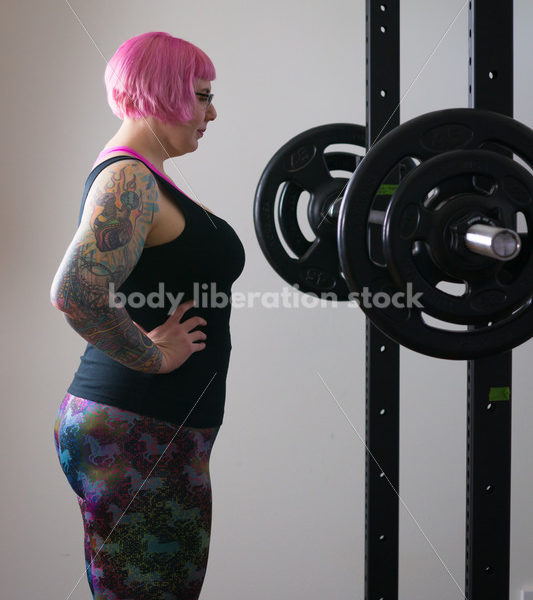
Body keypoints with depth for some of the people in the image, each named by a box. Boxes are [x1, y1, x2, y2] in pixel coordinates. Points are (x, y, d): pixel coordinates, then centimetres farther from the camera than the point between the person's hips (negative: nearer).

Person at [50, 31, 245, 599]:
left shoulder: (139, 175, 15)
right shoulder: (127, 179, -17)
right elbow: (74, 291, -32)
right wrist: (153, 355, -20)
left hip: (156, 431, 10)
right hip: (135, 433, -10)